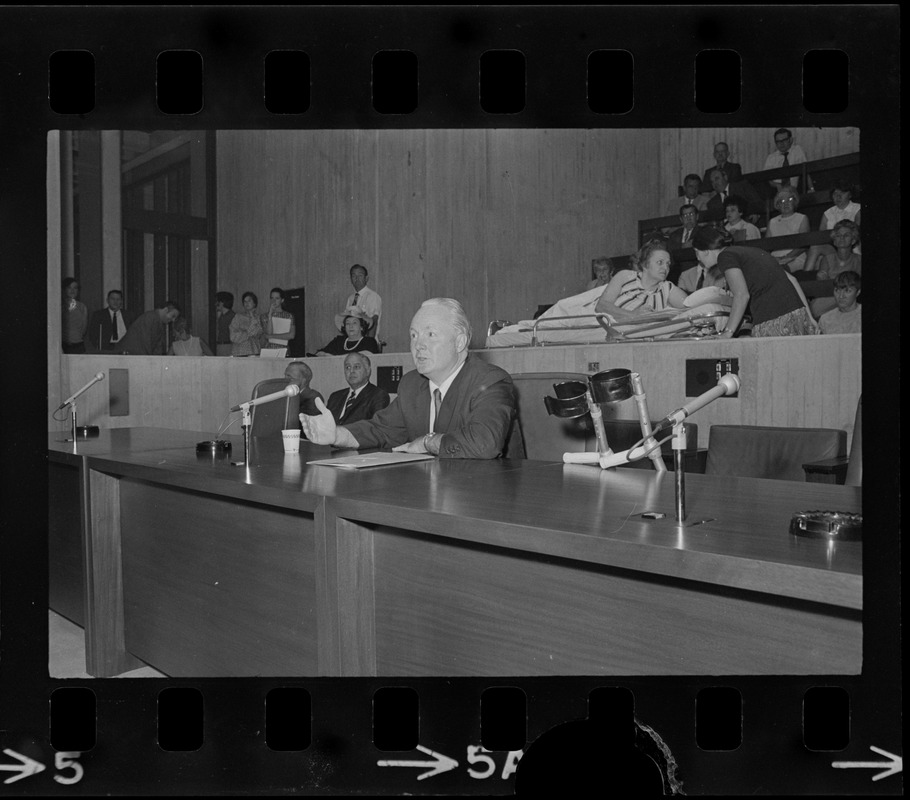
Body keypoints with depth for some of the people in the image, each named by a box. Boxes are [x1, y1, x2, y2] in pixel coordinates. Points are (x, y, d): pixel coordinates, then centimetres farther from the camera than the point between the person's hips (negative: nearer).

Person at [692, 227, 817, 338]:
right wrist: (808, 317, 22)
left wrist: (728, 332, -8)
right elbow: (791, 278, 22)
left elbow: (742, 295, -14)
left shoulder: (725, 256, 1)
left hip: (772, 322, -8)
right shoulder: (751, 251, 25)